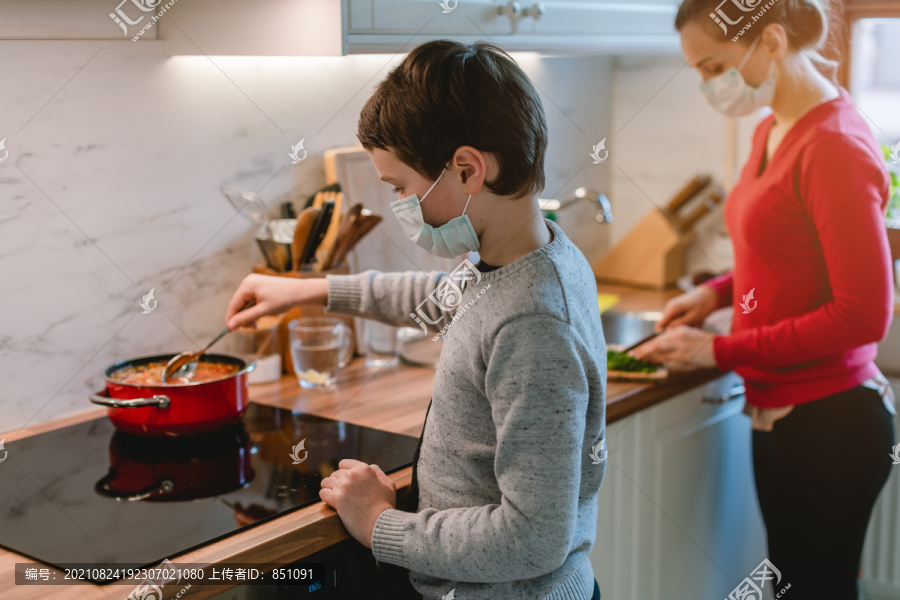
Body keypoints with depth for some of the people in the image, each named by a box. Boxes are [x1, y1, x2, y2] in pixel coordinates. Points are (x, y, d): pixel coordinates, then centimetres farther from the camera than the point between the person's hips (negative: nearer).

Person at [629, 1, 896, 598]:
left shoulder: (835, 146, -20)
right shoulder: (773, 132, 6)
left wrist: (722, 350, -16)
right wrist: (719, 291, 4)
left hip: (828, 420, -8)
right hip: (779, 412, 8)